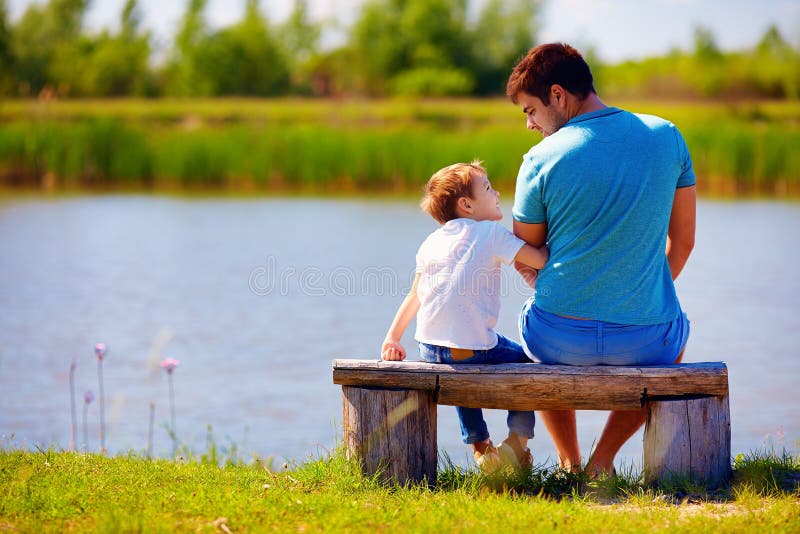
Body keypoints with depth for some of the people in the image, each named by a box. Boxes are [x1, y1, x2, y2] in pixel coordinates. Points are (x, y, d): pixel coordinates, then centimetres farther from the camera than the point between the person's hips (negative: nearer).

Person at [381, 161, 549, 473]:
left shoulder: (432, 242, 14)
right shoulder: (490, 232, -4)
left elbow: (415, 295, 18)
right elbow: (540, 260, -11)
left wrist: (393, 337, 23)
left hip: (430, 350, 6)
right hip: (474, 349, -6)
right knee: (524, 361, 20)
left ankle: (479, 445, 37)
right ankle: (518, 438, 13)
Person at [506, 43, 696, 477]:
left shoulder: (541, 159, -9)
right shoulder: (666, 137, -1)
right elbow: (682, 241, 8)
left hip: (559, 340, -1)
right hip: (646, 341, 1)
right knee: (677, 334, 39)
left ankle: (568, 461, 35)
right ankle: (603, 459, 26)